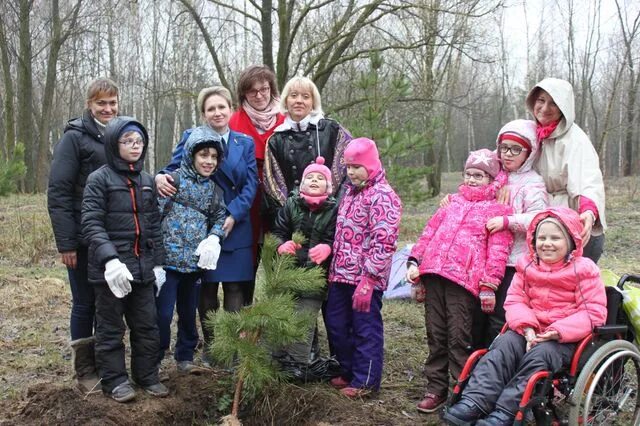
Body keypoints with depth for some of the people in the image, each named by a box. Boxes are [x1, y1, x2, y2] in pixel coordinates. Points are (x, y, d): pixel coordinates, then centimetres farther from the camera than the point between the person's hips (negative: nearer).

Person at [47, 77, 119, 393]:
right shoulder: (75, 138, -7)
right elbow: (58, 192, -12)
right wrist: (65, 242, -17)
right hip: (85, 240, -5)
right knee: (85, 303, 4)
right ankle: (85, 372, 17)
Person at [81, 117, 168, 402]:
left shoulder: (147, 180, 12)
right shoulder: (99, 179, -6)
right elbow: (91, 224, -13)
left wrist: (158, 262, 10)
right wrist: (110, 259, -25)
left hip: (142, 267, 5)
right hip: (111, 268, -5)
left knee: (147, 325, 11)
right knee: (111, 328, 7)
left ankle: (147, 375, 25)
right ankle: (115, 380, 18)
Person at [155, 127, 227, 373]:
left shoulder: (213, 187, 10)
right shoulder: (174, 179, -7)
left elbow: (219, 216, 15)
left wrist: (214, 238, -7)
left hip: (195, 260, 6)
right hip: (169, 258, -5)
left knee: (189, 312, 17)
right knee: (163, 313, -4)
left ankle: (185, 357, 32)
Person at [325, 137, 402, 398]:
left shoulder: (382, 196, -14)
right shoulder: (350, 191, 14)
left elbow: (384, 243, -20)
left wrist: (368, 279, -23)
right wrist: (334, 268, 18)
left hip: (366, 278, -9)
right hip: (342, 274, 9)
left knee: (366, 329, 3)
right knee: (335, 323, 16)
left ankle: (365, 381, 16)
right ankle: (349, 371, 32)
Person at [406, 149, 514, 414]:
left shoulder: (497, 209, 6)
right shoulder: (452, 202, 25)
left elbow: (498, 250, -4)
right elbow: (430, 231, 21)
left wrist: (489, 285, -12)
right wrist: (415, 260, 9)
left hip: (464, 279, -5)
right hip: (433, 273, 5)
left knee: (458, 338, -4)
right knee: (435, 334, 9)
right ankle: (436, 389, 18)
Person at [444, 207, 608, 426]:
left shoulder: (584, 270, -4)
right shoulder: (527, 265, 9)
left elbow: (593, 312, -9)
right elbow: (515, 300, 6)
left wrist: (558, 331, -20)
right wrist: (526, 327, -15)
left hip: (565, 337, -4)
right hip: (529, 331, 4)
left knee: (539, 355, -32)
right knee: (503, 346, -23)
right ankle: (474, 402, -34)